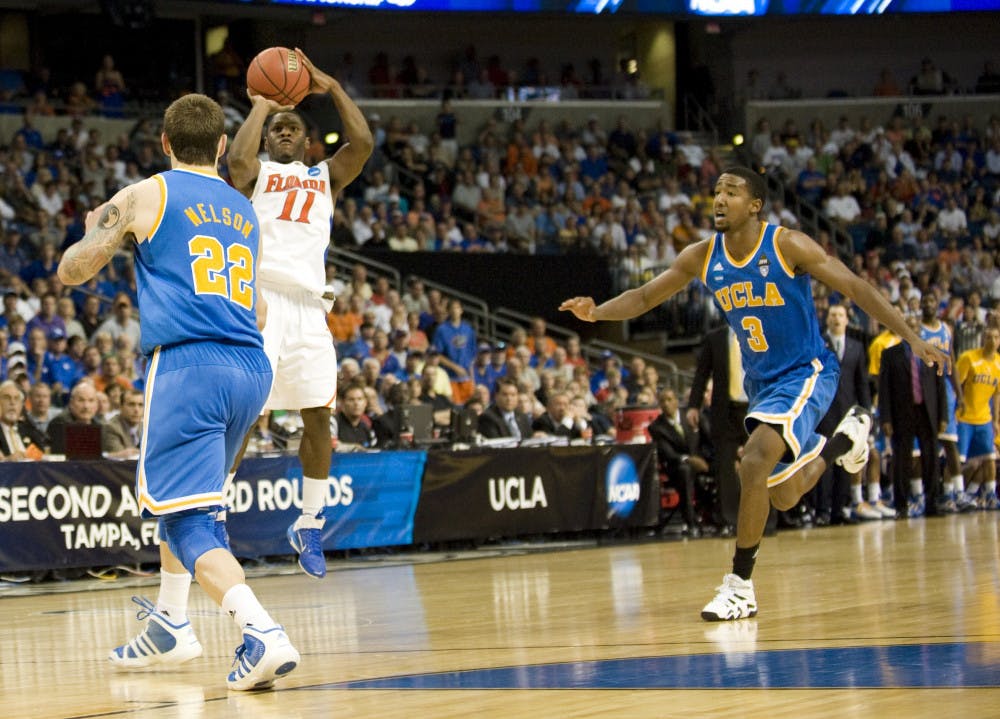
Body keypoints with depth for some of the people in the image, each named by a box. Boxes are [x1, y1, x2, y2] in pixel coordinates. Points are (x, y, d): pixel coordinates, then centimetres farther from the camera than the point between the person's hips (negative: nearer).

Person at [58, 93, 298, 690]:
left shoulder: (145, 197, 3)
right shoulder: (245, 213, 20)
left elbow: (72, 271, 7)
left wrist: (95, 228, 28)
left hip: (188, 365, -6)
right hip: (252, 369, 6)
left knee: (187, 519, -10)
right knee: (179, 494, 28)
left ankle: (263, 633, -31)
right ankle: (170, 627, 33)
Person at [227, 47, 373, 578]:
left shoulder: (326, 177, 21)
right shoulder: (256, 174, 11)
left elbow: (362, 144, 3)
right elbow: (238, 157, -14)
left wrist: (331, 88, 4)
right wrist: (260, 105, 0)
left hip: (307, 306, 4)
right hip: (258, 300, -4)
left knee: (317, 417, 6)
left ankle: (309, 525, 19)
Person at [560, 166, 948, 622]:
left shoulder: (788, 246, -18)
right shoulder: (702, 258, -4)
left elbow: (855, 288, -15)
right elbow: (644, 297, 4)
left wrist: (911, 338, -20)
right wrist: (597, 312, -15)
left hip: (806, 374, -7)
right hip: (761, 382, 7)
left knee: (753, 464, -27)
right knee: (784, 496, 17)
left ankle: (740, 585, -18)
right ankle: (846, 437, 48)